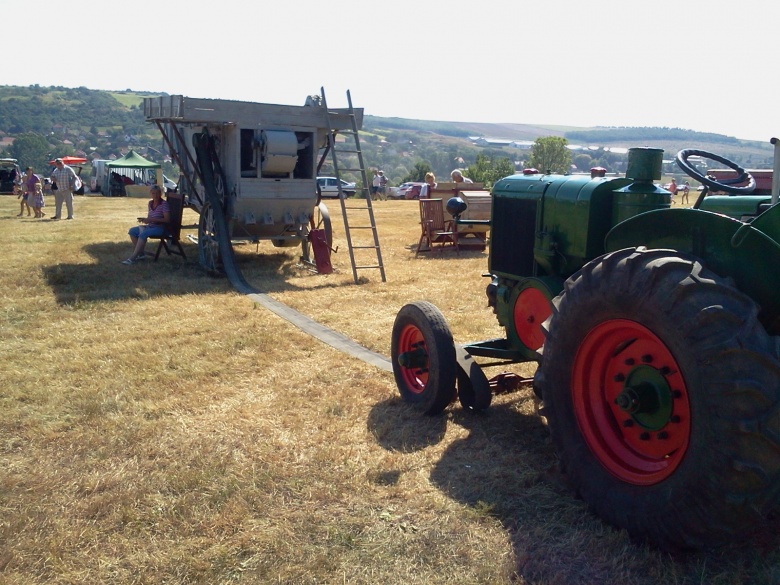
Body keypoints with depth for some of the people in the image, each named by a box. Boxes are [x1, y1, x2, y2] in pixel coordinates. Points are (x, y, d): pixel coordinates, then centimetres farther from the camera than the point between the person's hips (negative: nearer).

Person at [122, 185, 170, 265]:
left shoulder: (164, 204, -14)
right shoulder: (150, 203, 8)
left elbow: (167, 219, -21)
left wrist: (151, 219, -24)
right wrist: (144, 219, -4)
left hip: (160, 228, -8)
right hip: (150, 226, 8)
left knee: (143, 233, -31)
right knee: (132, 231, -4)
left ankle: (132, 258, -27)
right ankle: (141, 253, 2)